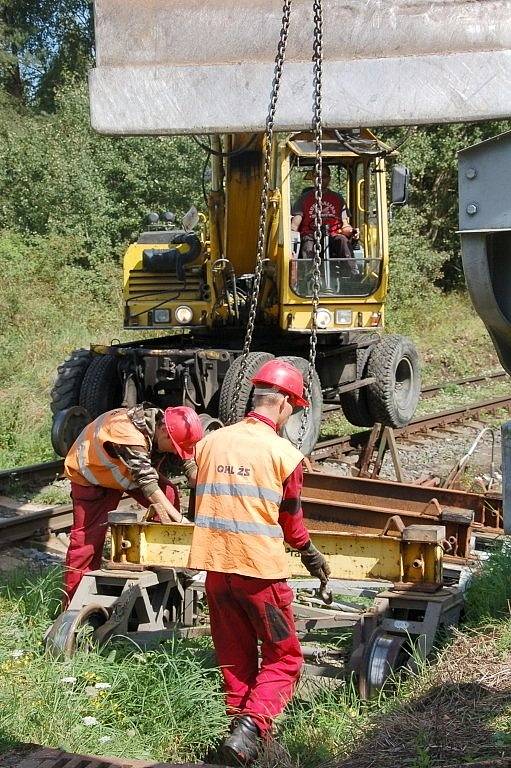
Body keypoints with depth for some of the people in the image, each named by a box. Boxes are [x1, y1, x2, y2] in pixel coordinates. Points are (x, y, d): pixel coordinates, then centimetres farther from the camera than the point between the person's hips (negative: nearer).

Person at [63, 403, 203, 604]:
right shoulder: (129, 434, -41)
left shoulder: (167, 427, -19)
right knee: (87, 538, -11)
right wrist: (181, 521, -42)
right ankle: (72, 605, -1)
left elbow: (191, 462, -16)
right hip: (91, 473, -7)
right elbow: (148, 485, -42)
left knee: (169, 494, -13)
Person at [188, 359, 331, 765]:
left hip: (214, 564, 5)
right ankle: (251, 727, -9)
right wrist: (311, 554, 23)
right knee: (283, 658, 7)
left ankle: (239, 717, 21)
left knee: (236, 657, 19)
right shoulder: (283, 452, -8)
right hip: (261, 568, -5)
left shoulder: (210, 442, 4)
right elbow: (291, 517, 4)